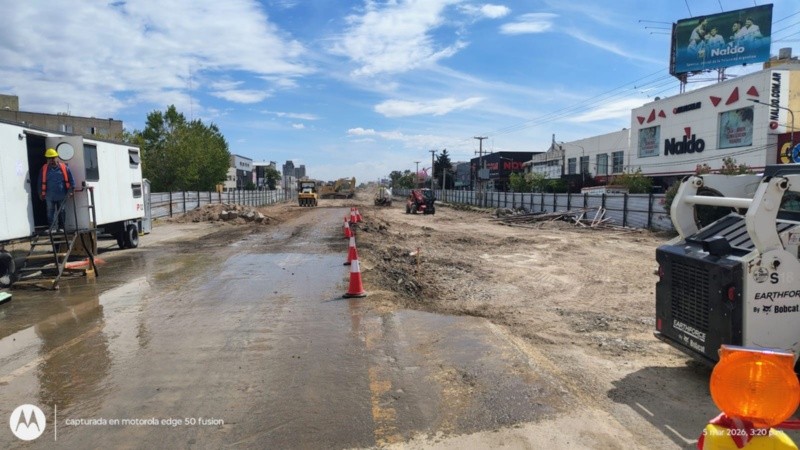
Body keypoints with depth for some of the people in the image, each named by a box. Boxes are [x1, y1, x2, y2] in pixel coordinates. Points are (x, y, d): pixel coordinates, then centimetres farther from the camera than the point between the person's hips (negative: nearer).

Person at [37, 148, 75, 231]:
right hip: (50, 196, 1)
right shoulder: (44, 169, 3)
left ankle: (61, 227, 18)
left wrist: (71, 189, -5)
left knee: (61, 212, 8)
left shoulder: (64, 167, 0)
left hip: (61, 195, -1)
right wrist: (41, 193, 7)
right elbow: (41, 182, 8)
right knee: (50, 212, 4)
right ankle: (50, 228, 9)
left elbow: (71, 180, 2)